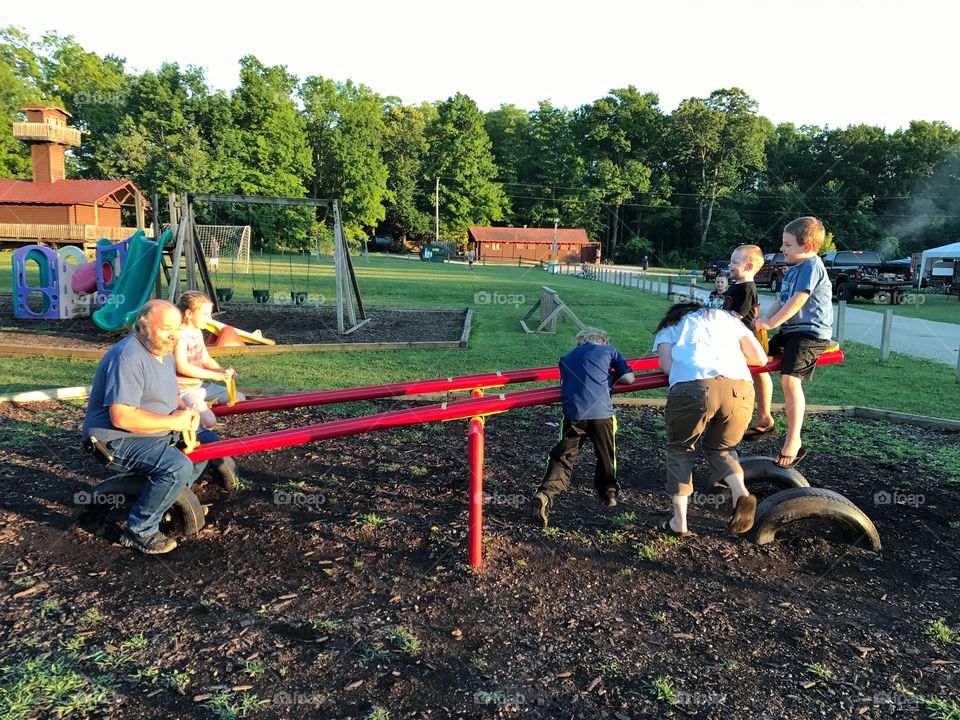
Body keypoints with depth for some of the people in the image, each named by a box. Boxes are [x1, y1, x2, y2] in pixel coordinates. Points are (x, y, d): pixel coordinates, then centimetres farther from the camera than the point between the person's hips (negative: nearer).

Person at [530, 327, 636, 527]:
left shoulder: (567, 357, 24)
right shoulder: (609, 351, 16)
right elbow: (628, 378, 10)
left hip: (573, 412, 1)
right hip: (602, 412, -1)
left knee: (562, 457, 2)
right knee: (606, 456, 21)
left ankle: (545, 495, -18)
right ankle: (609, 493, 37)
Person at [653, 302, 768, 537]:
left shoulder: (668, 328, 27)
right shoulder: (726, 317, 34)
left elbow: (666, 366, 9)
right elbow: (760, 358, 30)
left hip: (692, 388, -2)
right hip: (739, 388, 3)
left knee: (680, 449, 19)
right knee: (721, 447, 26)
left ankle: (679, 522, 15)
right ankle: (740, 492, -1)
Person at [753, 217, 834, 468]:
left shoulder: (811, 266, -15)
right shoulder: (793, 269, 14)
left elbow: (797, 301, -22)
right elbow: (781, 299, 13)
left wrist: (770, 323, -16)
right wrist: (764, 320, -3)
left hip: (811, 332, -11)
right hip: (790, 331, 11)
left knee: (790, 379, -25)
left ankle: (793, 442, -20)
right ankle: (764, 418, 30)